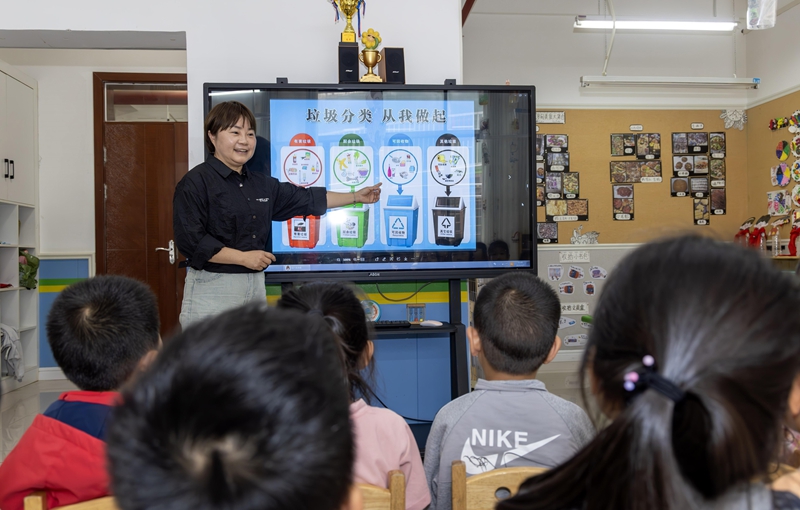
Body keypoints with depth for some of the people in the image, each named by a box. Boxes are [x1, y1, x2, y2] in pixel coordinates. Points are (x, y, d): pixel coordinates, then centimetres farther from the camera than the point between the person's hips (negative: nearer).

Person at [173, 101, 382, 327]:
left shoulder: (261, 184, 12)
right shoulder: (196, 182, -10)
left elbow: (307, 199, 20)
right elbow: (190, 240, -17)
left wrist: (355, 197, 21)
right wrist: (243, 257, -18)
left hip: (256, 285, 7)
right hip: (212, 288, -7)